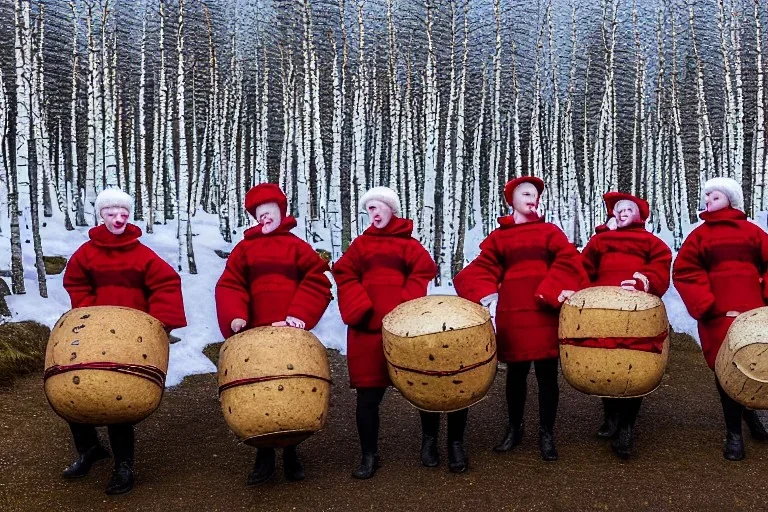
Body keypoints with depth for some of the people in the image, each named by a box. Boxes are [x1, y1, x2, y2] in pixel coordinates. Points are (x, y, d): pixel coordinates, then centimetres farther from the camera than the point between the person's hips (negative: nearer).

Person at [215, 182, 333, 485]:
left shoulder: (296, 245, 8)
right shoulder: (244, 248, 13)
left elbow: (317, 281, 0)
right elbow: (229, 285, 3)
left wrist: (300, 314, -12)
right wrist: (235, 315, -15)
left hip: (291, 333, -1)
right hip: (256, 334, 1)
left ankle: (291, 455, 20)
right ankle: (265, 457, 14)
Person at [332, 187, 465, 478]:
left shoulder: (408, 243, 9)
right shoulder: (361, 245, 14)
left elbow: (422, 273, -3)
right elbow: (345, 276, 4)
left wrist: (406, 307, -17)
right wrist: (361, 309, -11)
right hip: (368, 330, 2)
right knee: (367, 395, 3)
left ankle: (430, 441, 22)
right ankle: (369, 455, 15)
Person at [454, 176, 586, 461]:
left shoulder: (550, 231, 9)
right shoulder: (498, 236, 10)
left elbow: (569, 262, -3)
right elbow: (481, 270, 4)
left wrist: (553, 293, -16)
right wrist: (486, 297, -12)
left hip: (544, 314, 0)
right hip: (512, 315, 1)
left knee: (547, 375, 2)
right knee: (516, 374, 11)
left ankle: (546, 435, 13)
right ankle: (514, 429, 26)